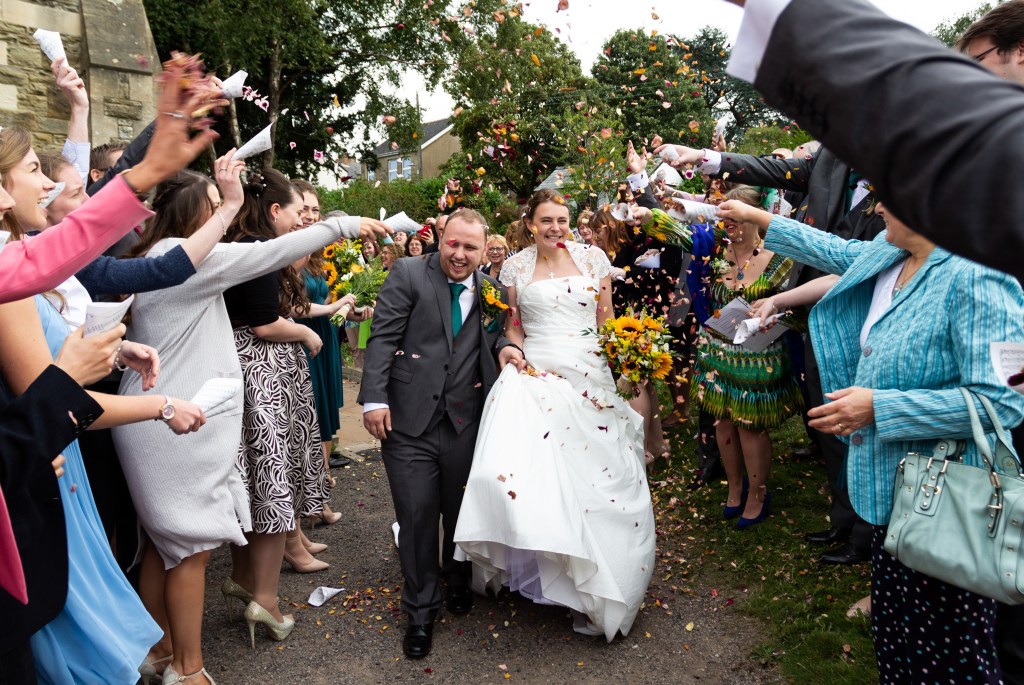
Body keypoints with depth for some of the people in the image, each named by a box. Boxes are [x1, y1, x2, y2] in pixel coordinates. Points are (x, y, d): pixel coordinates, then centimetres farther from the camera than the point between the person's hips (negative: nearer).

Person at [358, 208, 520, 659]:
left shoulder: (488, 289, 6)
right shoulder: (408, 274, -3)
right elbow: (383, 337, -7)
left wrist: (503, 346, -6)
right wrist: (374, 398, -14)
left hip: (464, 420, 3)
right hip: (408, 419, -2)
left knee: (461, 511, 17)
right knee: (416, 517, 5)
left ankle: (457, 579, 45)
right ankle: (421, 612, 23)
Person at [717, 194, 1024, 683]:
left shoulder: (974, 277, -22)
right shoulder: (888, 257, 4)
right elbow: (836, 252, 24)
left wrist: (879, 407, -23)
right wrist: (759, 218, 31)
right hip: (893, 488, 8)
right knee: (895, 624, 20)